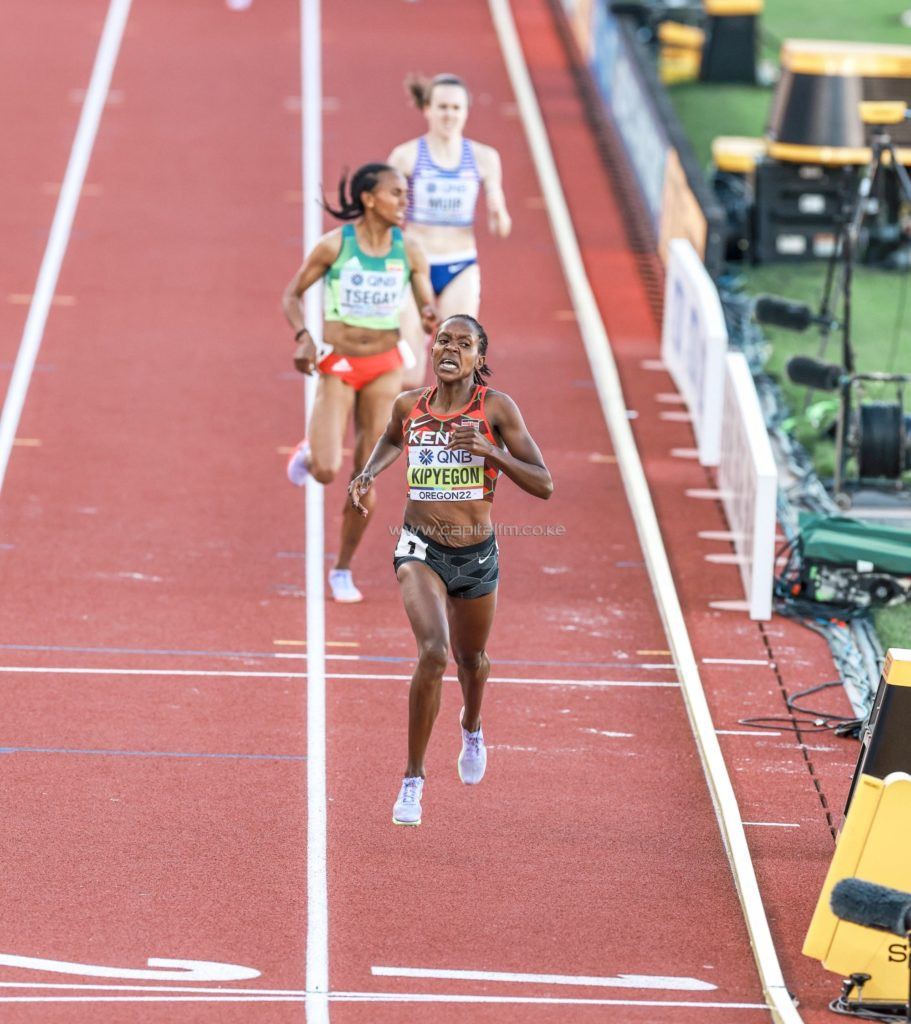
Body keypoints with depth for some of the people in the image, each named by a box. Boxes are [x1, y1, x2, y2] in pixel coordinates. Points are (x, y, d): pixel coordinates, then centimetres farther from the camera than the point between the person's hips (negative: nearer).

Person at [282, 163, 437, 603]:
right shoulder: (335, 245, -10)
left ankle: (343, 570, 16)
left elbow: (429, 309, 1)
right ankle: (309, 453, 24)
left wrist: (431, 319, -24)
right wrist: (302, 337, -16)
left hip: (384, 368, 3)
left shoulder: (409, 251, -3)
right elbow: (292, 293, 0)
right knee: (326, 472, -14)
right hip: (338, 364, -2)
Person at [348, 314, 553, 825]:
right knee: (434, 652, -25)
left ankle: (472, 729, 61)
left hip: (478, 554, 1)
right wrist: (370, 473, 4)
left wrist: (489, 451, -25)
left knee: (471, 658, 24)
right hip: (422, 549, -1)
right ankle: (413, 779, -15)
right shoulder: (409, 405, -2)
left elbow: (544, 485, -13)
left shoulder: (497, 408, -10)